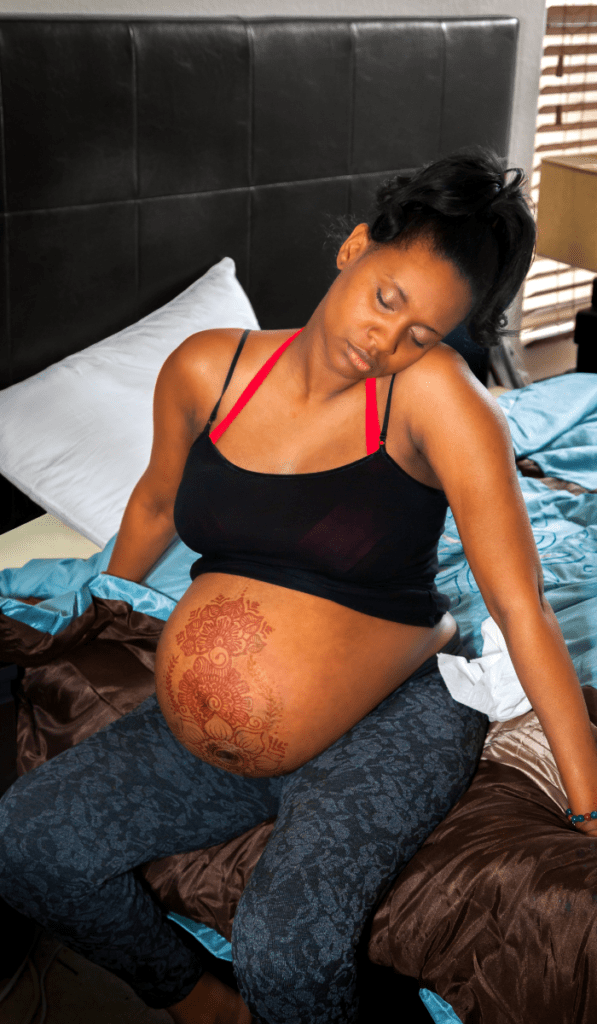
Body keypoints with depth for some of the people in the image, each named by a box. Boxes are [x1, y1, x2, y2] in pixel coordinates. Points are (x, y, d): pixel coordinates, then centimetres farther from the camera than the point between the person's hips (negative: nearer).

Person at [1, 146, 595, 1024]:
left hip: (386, 729, -5)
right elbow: (155, 503, 16)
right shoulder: (206, 370, -4)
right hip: (198, 743, 5)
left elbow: (521, 606, -19)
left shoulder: (434, 393, -17)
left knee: (286, 947, -28)